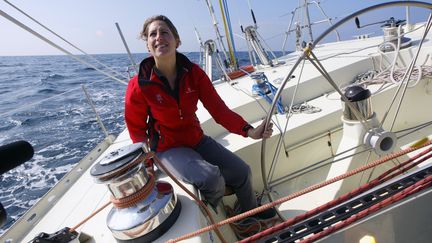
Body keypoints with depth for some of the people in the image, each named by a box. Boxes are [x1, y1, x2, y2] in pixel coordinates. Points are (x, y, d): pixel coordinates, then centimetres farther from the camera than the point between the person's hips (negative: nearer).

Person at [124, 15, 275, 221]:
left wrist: (249, 131, -31)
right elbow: (137, 131, -7)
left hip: (197, 140, 5)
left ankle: (251, 210, 36)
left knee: (241, 172, 1)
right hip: (167, 148, -4)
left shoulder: (193, 73, -10)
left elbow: (218, 108, -17)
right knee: (211, 178, -28)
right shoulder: (139, 86, -19)